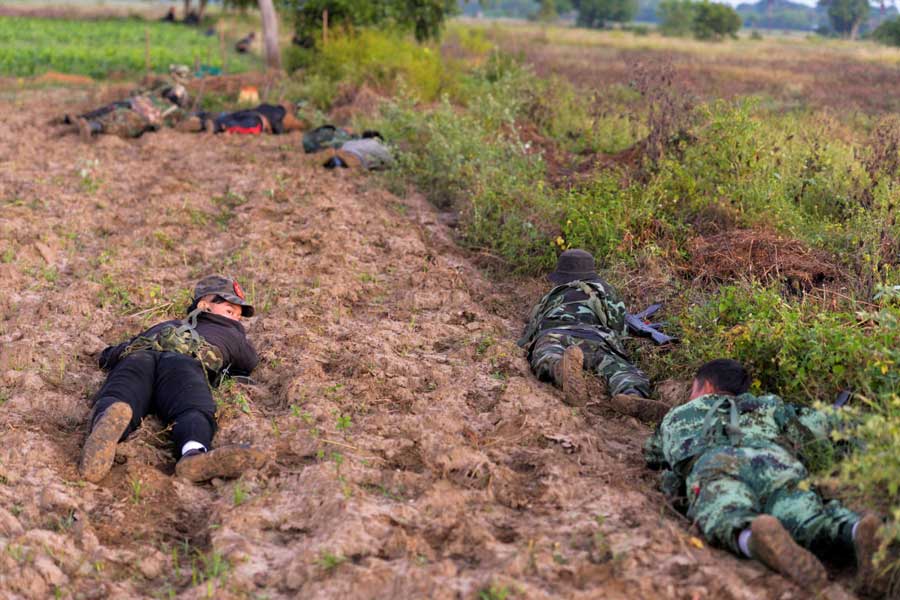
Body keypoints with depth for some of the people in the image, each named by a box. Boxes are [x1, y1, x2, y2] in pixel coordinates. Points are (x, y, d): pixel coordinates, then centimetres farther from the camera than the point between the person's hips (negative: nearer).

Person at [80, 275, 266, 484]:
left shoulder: (162, 326, 47)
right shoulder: (229, 332, 40)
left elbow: (107, 355, 49)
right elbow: (251, 362, 58)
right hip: (185, 362, -3)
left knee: (119, 401, -27)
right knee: (193, 411, -31)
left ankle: (107, 421, -64)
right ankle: (194, 455, -64)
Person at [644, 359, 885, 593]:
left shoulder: (676, 415, 41)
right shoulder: (765, 405, 40)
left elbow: (652, 454, 58)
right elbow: (818, 426, 29)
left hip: (715, 468, -1)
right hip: (776, 462, 1)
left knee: (733, 526, -28)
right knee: (809, 524, -21)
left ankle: (759, 540, -61)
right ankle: (858, 532, -53)